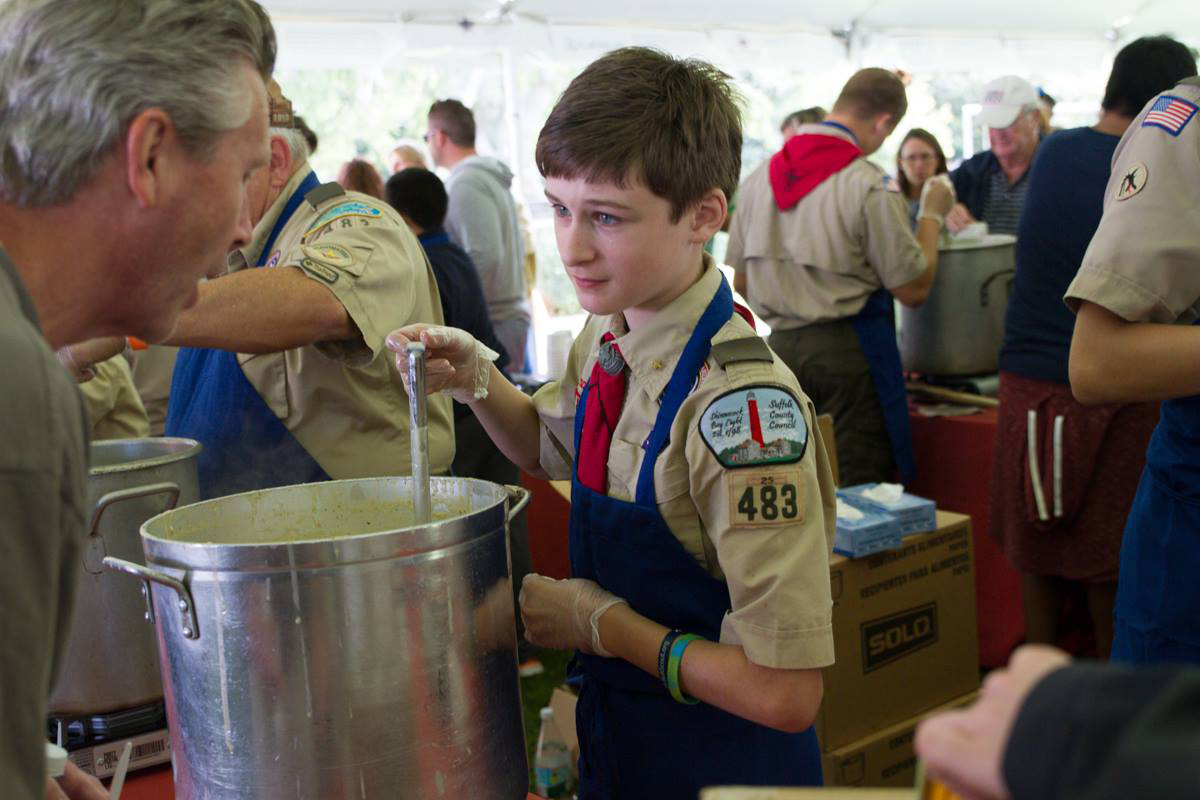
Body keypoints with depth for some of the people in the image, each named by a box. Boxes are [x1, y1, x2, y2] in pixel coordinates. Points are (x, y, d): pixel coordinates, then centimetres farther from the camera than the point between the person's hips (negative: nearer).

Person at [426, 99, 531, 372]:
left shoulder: (465, 183, -12)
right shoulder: (494, 178, 18)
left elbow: (485, 256, -22)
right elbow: (517, 250, 23)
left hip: (490, 321, -10)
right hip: (513, 313, 10)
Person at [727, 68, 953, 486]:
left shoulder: (759, 176, 6)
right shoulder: (870, 186, -13)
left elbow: (740, 283, 12)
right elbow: (913, 288, -8)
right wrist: (932, 215, 4)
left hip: (780, 344, 6)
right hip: (848, 350, -6)